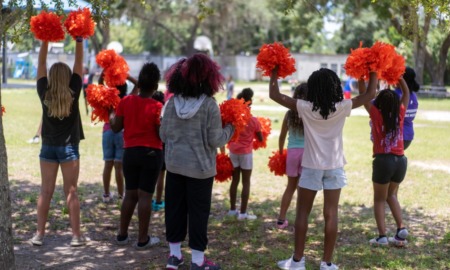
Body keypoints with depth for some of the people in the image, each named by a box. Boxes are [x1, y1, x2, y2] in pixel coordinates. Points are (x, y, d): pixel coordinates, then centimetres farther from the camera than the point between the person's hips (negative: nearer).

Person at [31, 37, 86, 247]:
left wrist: (45, 41, 4)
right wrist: (79, 40, 0)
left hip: (48, 147, 2)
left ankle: (39, 234, 9)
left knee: (46, 191, 7)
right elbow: (79, 64, -3)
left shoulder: (44, 94, -4)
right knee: (71, 192, 2)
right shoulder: (73, 93, -8)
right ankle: (76, 235, 3)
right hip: (69, 148, -2)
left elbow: (41, 65, 2)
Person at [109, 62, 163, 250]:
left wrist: (110, 115, 22)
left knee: (130, 194, 15)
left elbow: (116, 128, 4)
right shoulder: (157, 107, -12)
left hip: (130, 152, 4)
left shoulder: (126, 101, -2)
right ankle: (143, 239, 7)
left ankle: (122, 235, 23)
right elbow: (162, 135, -11)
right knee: (145, 195, 1)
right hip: (151, 154, -4)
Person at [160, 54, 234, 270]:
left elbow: (163, 135, 3)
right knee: (198, 211, 4)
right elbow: (215, 140, -14)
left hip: (174, 165, 4)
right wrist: (230, 129, 3)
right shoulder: (209, 105, -14)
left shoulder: (171, 102, -2)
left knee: (174, 208, 13)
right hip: (200, 168, -4)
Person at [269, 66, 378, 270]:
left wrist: (275, 72, 8)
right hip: (334, 167, 1)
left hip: (311, 167, 0)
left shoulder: (305, 108, -9)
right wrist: (374, 72, 12)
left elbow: (274, 95, -3)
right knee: (331, 215, 4)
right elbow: (370, 94, 1)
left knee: (302, 213, 10)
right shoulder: (342, 108, -8)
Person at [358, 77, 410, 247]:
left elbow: (364, 95, -4)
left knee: (379, 199, 10)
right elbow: (406, 93, 14)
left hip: (383, 161, -4)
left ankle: (382, 236, 2)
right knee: (391, 195, 23)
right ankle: (401, 229, 9)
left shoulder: (377, 115, -9)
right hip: (401, 160, 4)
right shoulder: (400, 114, -1)